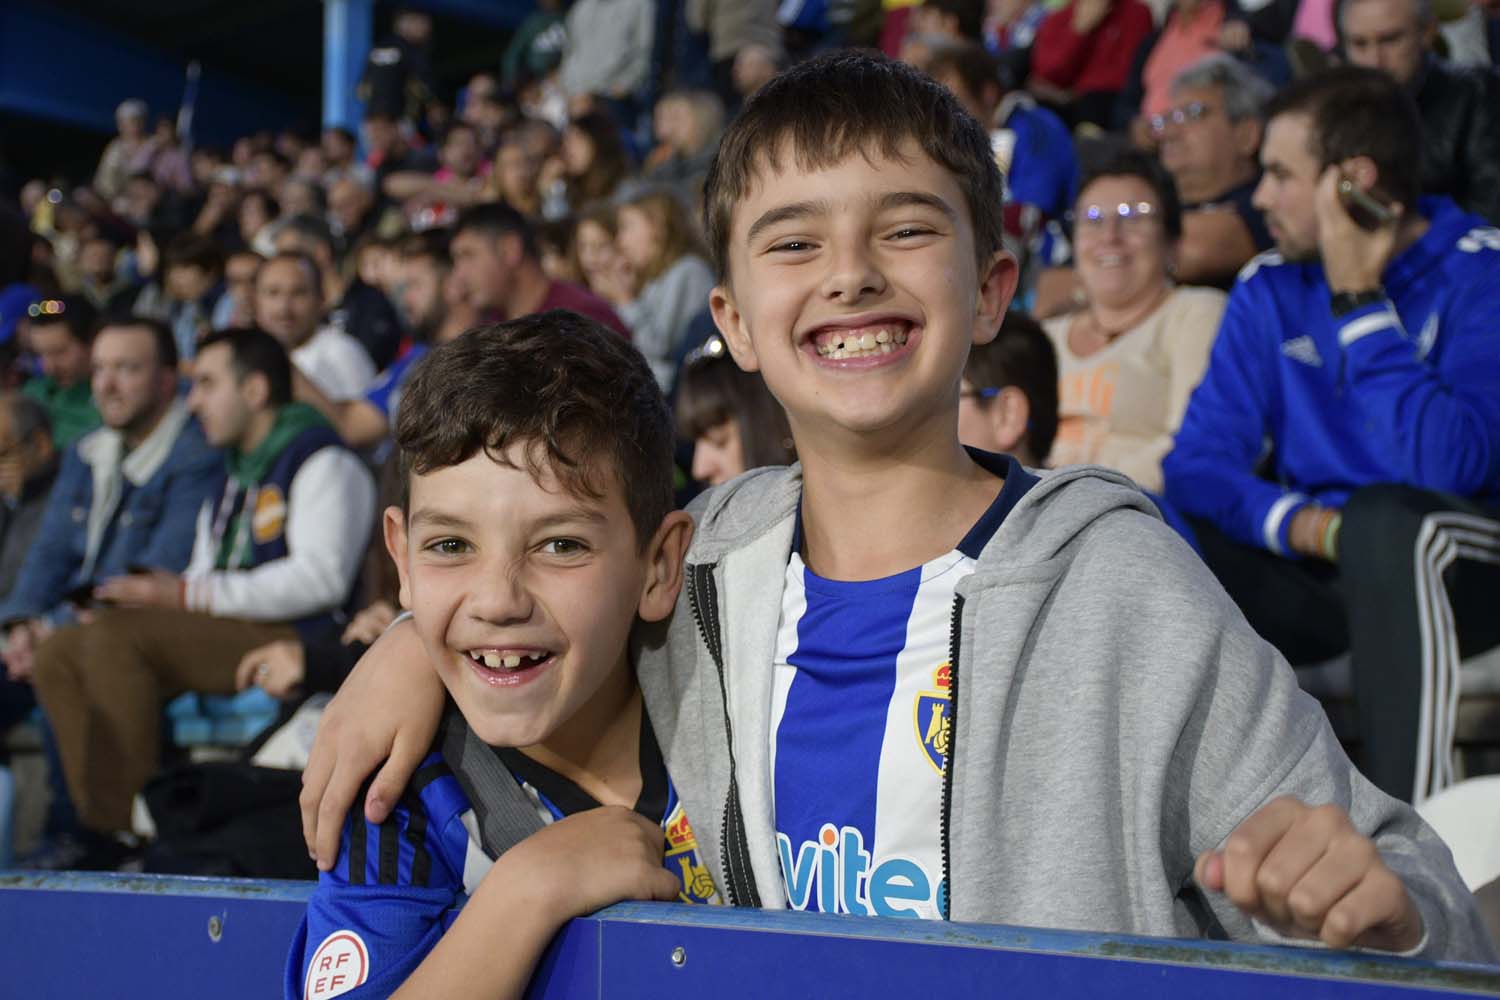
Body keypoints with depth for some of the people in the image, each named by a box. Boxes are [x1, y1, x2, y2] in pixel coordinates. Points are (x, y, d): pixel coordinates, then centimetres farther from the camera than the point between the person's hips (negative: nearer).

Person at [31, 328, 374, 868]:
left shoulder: (320, 460, -3)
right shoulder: (232, 480, 26)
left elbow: (321, 577, -17)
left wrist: (191, 595, -17)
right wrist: (162, 591, -1)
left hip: (287, 641, -9)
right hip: (221, 639, 9)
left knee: (114, 635, -26)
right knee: (58, 654, -6)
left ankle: (126, 832, -26)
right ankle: (100, 826, -16)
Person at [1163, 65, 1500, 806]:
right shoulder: (1270, 288, 5)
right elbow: (1198, 463, -1)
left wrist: (1358, 300, -21)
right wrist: (1302, 525, -21)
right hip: (1318, 572, 5)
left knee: (1385, 518, -38)